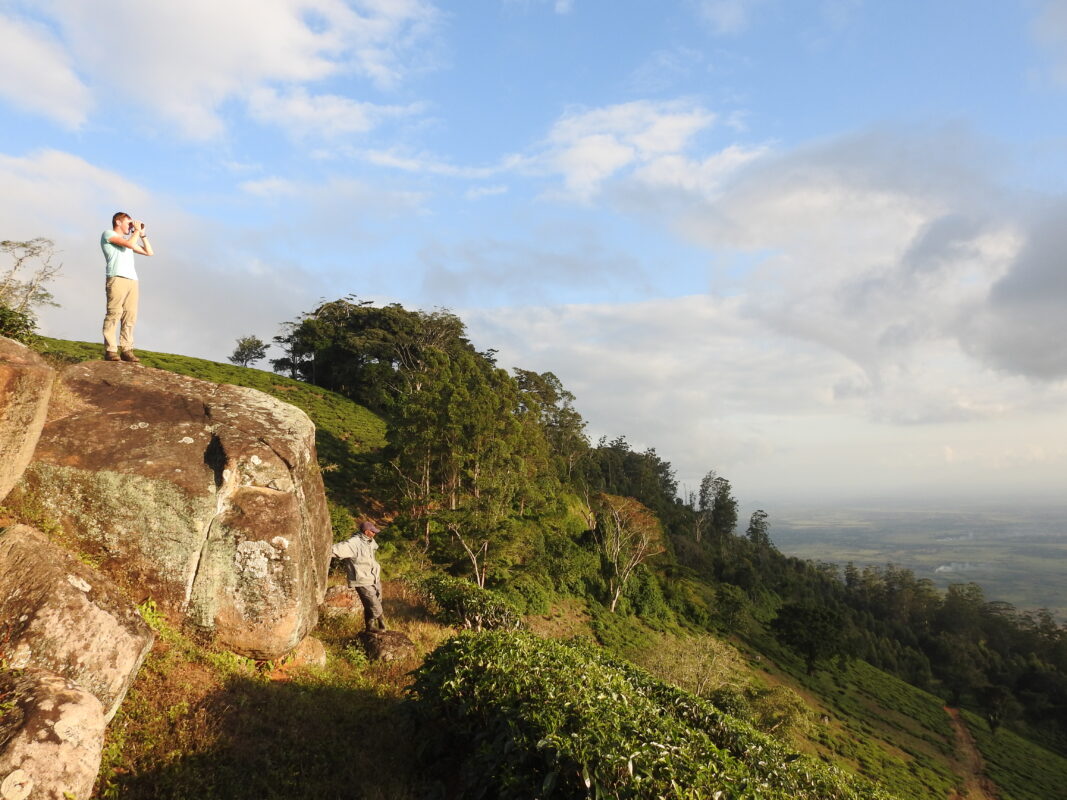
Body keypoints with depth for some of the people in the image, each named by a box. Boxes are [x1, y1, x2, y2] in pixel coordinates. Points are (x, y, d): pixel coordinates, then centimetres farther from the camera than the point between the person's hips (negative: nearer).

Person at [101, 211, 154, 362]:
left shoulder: (127, 239, 31)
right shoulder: (108, 234, 9)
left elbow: (149, 252, 30)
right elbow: (130, 244, -7)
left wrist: (142, 234, 26)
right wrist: (137, 230, 8)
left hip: (132, 280, 7)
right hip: (117, 279, -7)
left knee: (130, 316, 0)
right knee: (114, 314, -11)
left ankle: (126, 350, -1)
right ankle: (110, 351, -13)